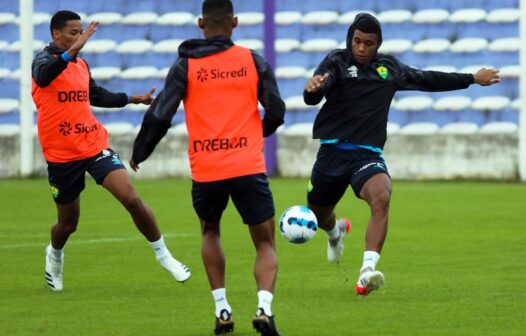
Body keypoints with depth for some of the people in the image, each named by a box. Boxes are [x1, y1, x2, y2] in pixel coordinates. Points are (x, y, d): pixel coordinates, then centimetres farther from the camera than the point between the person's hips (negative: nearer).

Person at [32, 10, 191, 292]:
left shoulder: (81, 65, 10)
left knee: (131, 198, -14)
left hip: (95, 145, 4)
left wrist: (132, 99, 28)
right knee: (68, 223, 10)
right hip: (61, 154, -4)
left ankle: (163, 255, 0)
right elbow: (43, 76, -38)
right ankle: (54, 256, 44)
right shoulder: (44, 59, -11)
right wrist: (72, 51, -52)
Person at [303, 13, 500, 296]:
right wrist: (313, 88, -42)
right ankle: (336, 231, 53)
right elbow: (312, 99, -17)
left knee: (381, 198, -30)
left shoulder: (390, 68, 12)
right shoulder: (337, 61, -1)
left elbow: (428, 80, 27)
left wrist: (473, 79, 32)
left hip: (368, 154, 1)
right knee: (317, 216, 13)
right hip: (332, 152, -1)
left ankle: (367, 271, -38)